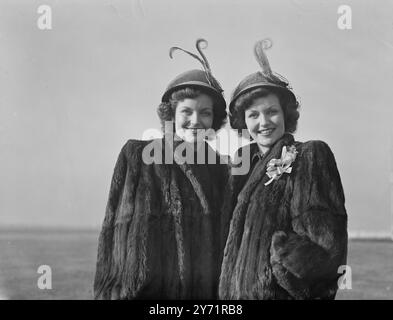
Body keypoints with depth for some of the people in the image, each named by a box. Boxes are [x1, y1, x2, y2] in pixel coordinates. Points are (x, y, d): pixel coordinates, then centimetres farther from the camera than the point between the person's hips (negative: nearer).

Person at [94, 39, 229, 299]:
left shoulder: (220, 169, 9)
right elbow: (112, 227, -1)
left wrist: (222, 293, 5)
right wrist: (106, 291, -6)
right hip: (141, 290, -2)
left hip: (205, 292, 3)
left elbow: (224, 242, 12)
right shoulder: (137, 155, 1)